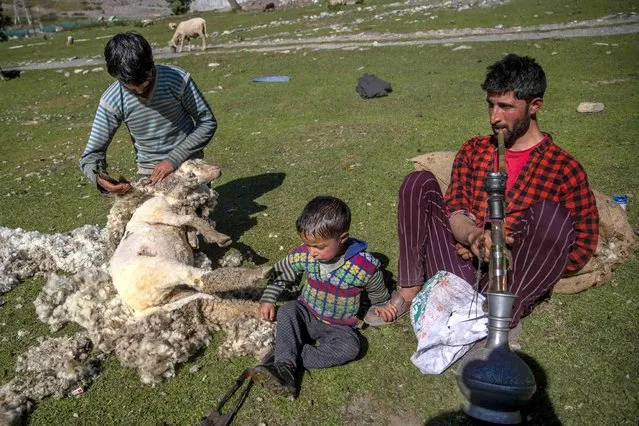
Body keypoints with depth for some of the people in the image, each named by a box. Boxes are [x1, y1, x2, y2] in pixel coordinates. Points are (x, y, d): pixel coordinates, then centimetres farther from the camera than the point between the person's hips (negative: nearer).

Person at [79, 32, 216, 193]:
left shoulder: (177, 79, -20)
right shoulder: (112, 101, -15)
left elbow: (207, 122, -10)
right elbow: (91, 154, -8)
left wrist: (175, 159, -19)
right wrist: (99, 178, -32)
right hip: (149, 173, 1)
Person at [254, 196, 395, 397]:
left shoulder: (365, 266, -23)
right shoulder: (303, 255, -16)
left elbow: (377, 290, 0)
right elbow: (279, 273, 4)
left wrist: (381, 305, 17)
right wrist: (268, 300, -1)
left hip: (339, 326, -2)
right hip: (307, 315, 2)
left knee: (350, 346, -32)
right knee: (287, 311, -29)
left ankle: (291, 358, -30)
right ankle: (284, 367, -37)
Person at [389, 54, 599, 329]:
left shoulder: (564, 168, 5)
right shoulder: (474, 150, 17)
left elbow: (581, 250, 0)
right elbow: (454, 210, 5)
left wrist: (509, 254, -8)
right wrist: (474, 237, -19)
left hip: (513, 283, -3)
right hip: (460, 270, 4)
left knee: (551, 213, -28)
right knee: (419, 182, -8)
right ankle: (409, 291, -15)